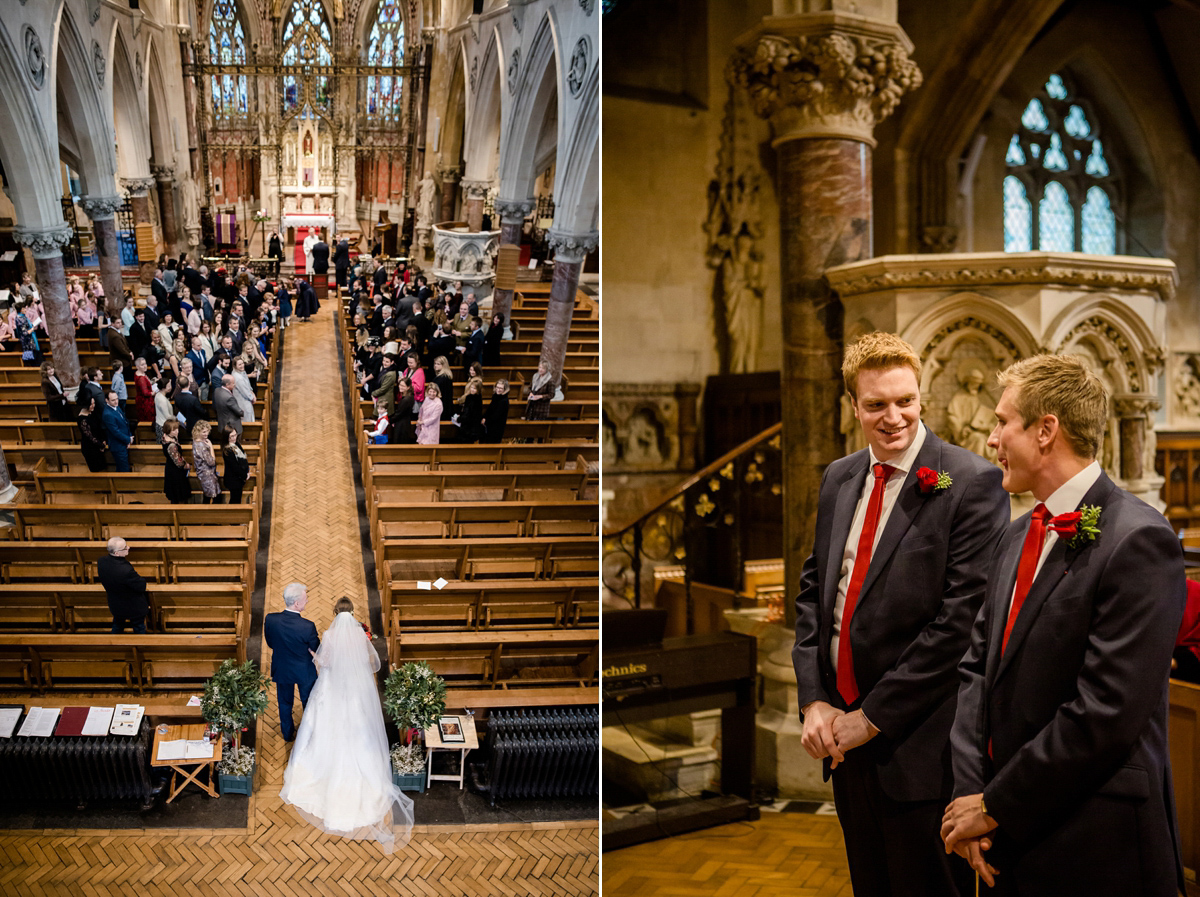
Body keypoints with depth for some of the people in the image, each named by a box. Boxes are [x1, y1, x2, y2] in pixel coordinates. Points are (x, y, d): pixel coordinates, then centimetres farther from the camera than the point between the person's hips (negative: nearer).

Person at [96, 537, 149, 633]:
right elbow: (142, 587, -27)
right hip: (134, 607, -6)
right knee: (139, 629, 20)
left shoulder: (101, 562, -21)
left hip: (115, 606, 6)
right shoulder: (126, 570, -42)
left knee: (117, 626, 32)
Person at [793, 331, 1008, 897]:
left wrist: (872, 717, -14)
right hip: (843, 741, 6)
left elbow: (961, 620, -18)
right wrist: (814, 700, -2)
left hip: (919, 746, -6)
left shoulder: (971, 484, -14)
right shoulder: (838, 478, 7)